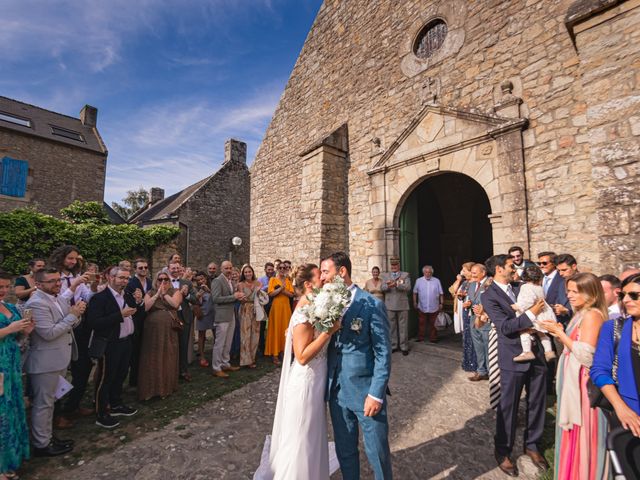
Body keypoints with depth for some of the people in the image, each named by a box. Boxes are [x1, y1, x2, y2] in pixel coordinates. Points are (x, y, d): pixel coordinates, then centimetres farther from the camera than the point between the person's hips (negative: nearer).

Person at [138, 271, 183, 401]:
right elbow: (145, 307, -7)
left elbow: (175, 304, -14)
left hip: (169, 330, -1)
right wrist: (157, 294, -9)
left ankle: (167, 386, 22)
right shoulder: (150, 293, 9)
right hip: (152, 330, 1)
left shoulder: (175, 291, 5)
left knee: (168, 358, 7)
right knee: (152, 359, 5)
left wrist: (164, 293, -6)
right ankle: (152, 388, 17)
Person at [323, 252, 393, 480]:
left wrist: (376, 394, -13)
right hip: (337, 391, 5)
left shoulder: (372, 305, -13)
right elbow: (324, 345, 5)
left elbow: (383, 353, -11)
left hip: (366, 391, -4)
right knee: (344, 451, 21)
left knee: (378, 453, 13)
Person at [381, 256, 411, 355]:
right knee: (391, 327, 8)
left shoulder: (405, 275, 5)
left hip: (402, 305, -1)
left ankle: (404, 347, 15)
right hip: (390, 305, 2)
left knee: (403, 327, 4)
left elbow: (408, 287, -10)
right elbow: (382, 288, -2)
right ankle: (393, 346, 20)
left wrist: (396, 284, -25)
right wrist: (388, 285, -24)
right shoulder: (385, 275, 10)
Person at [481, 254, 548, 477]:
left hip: (535, 353, 6)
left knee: (536, 403, 18)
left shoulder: (519, 287, 8)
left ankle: (532, 445, 40)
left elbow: (537, 304, 18)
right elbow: (505, 326, -18)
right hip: (513, 358, -6)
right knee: (508, 407, 8)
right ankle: (503, 452, 28)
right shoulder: (489, 296, -12)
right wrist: (531, 314, -17)